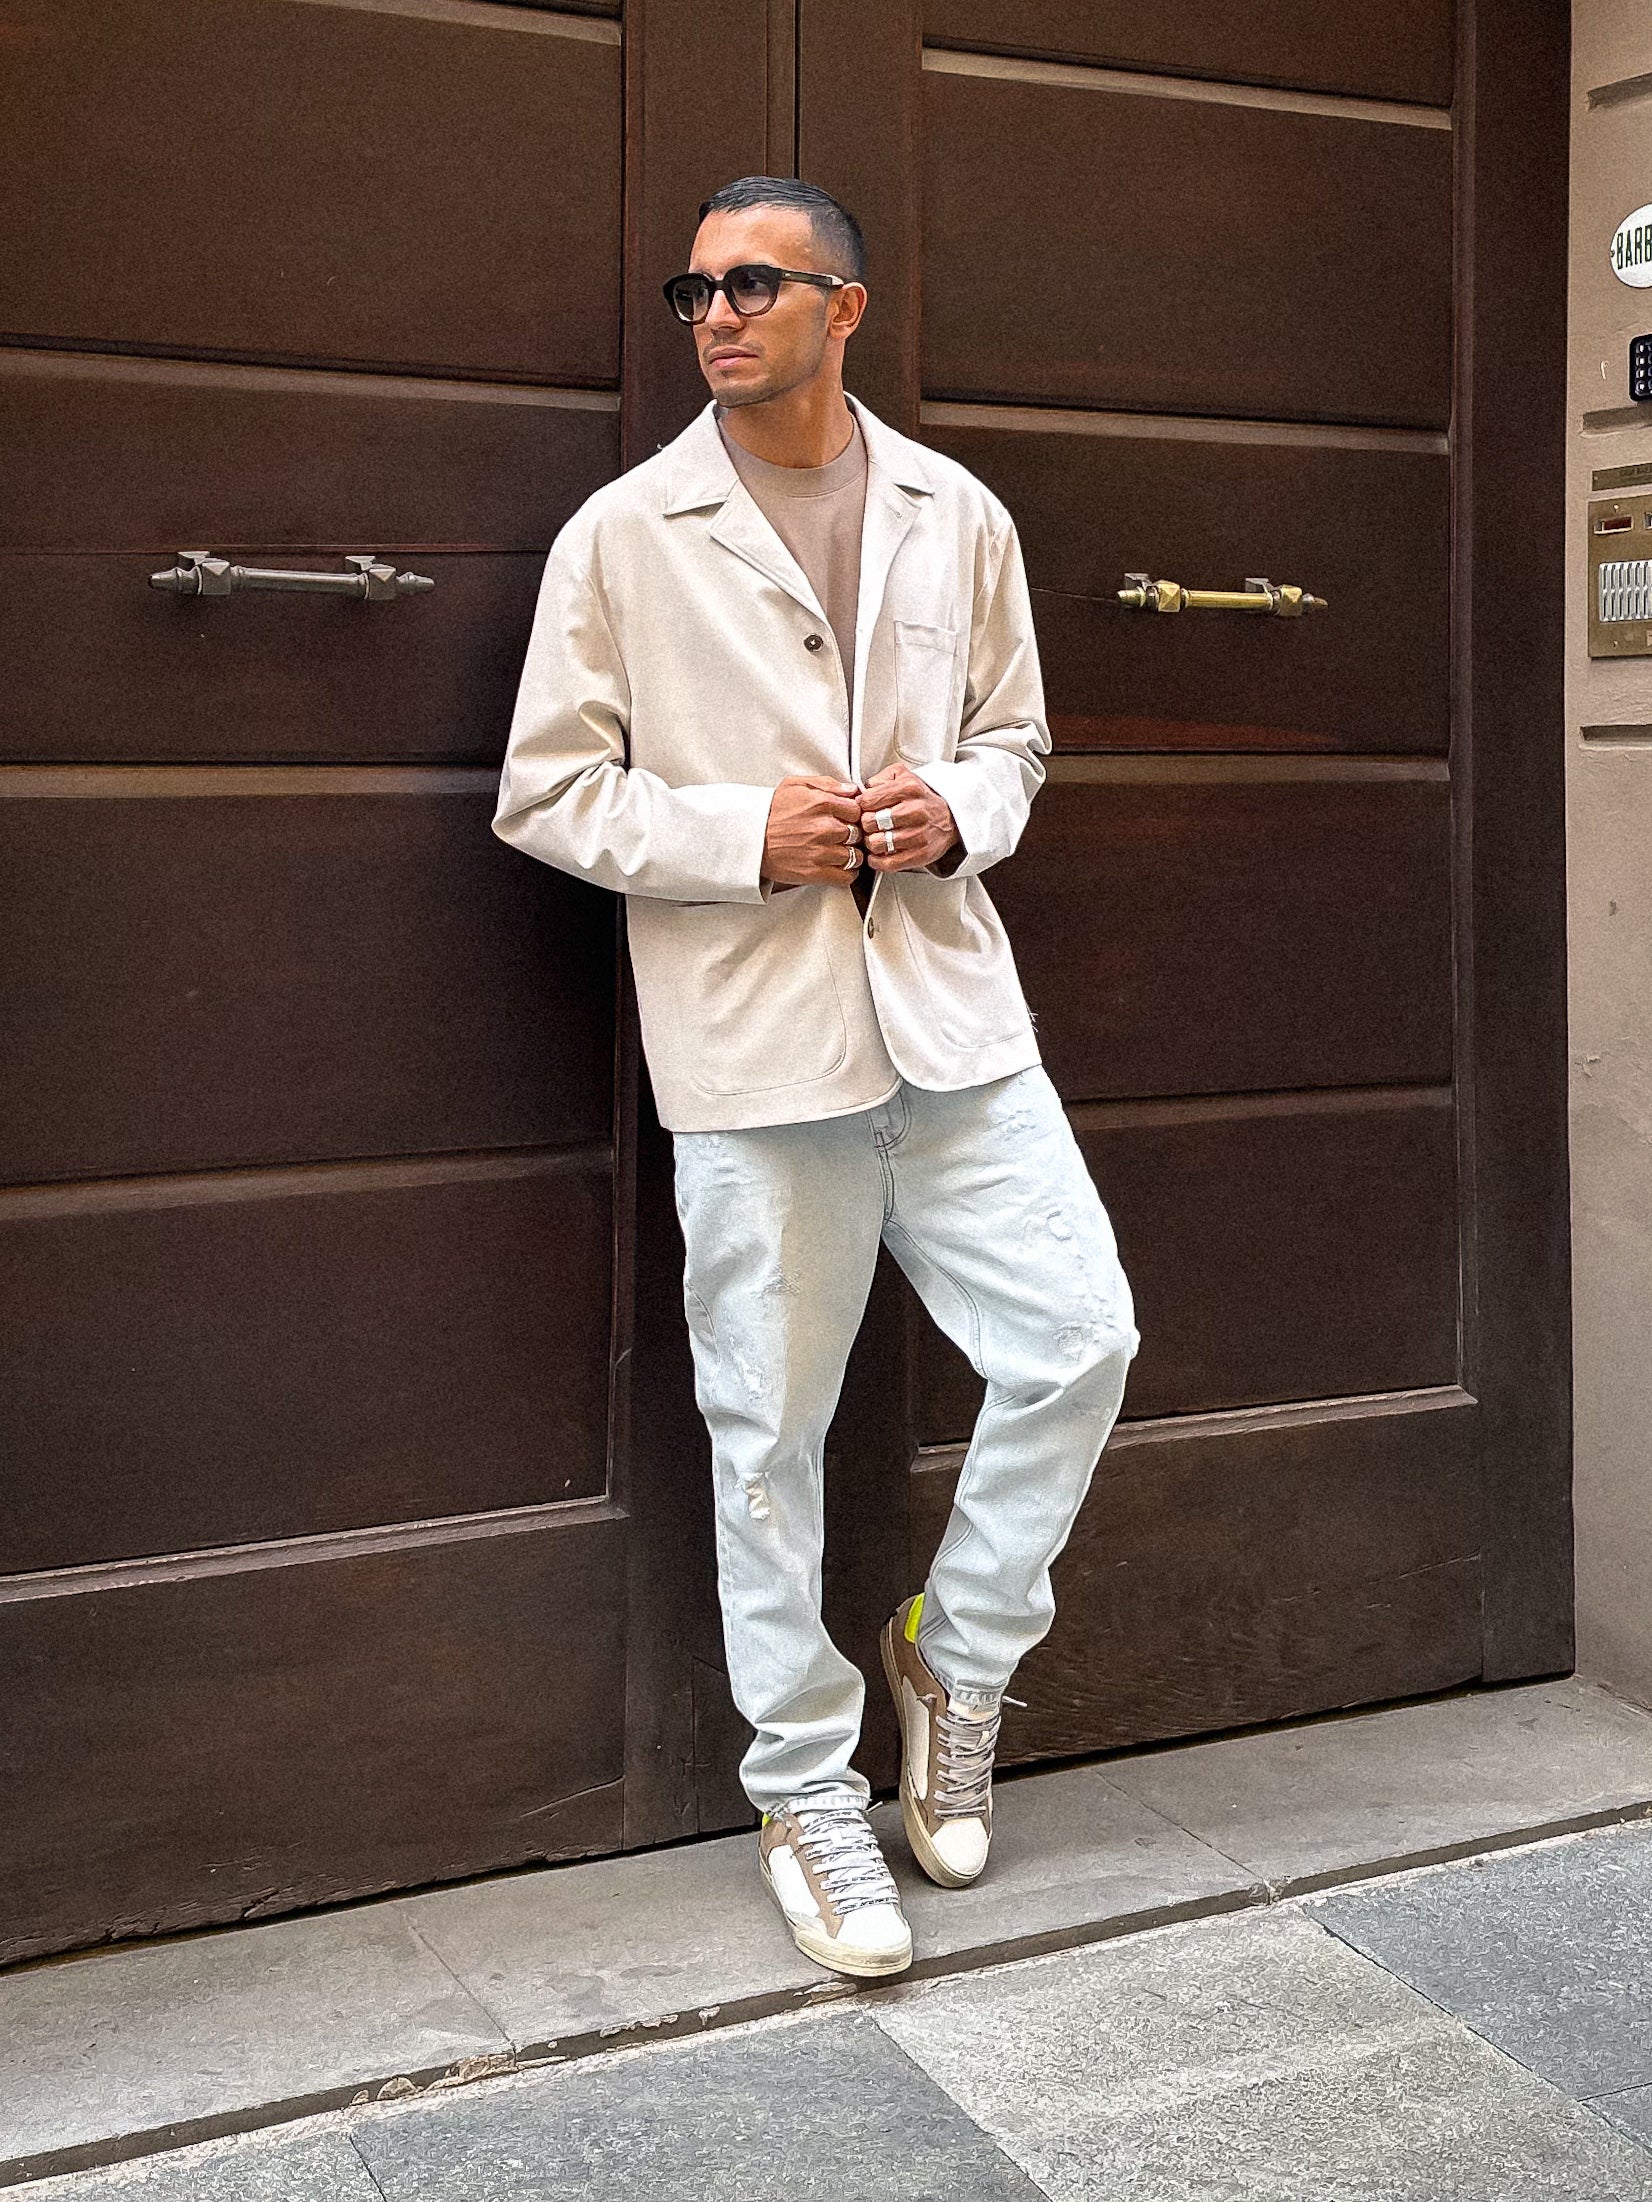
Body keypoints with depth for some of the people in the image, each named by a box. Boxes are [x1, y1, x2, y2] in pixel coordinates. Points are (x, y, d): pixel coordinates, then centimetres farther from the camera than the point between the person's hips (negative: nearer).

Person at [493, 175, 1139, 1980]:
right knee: (769, 1430, 4)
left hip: (949, 1013, 3)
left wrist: (957, 810, -4)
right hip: (752, 1043, -3)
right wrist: (740, 835, -13)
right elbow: (545, 790, 0)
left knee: (1079, 1342, -2)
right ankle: (807, 1792, 21)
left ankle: (955, 1656, 24)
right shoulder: (623, 535, 0)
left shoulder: (958, 519, 9)